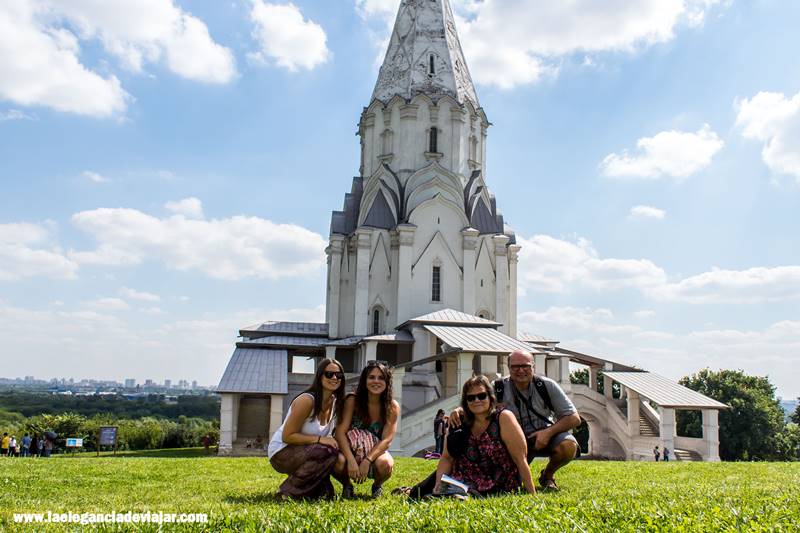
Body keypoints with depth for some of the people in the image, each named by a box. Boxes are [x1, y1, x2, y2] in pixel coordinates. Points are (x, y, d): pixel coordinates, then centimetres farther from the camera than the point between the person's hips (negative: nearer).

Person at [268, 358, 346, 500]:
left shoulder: (335, 403, 2)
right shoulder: (307, 400, -22)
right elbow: (287, 436, -22)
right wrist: (319, 439, -30)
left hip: (303, 452, 8)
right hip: (281, 453, -8)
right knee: (328, 452, -30)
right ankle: (288, 491, -15)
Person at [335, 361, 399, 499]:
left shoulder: (392, 407, -11)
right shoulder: (352, 401, -13)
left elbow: (386, 440, -18)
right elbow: (340, 432, -21)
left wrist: (367, 460, -33)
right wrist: (351, 460, -36)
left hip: (377, 452, 1)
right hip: (351, 452, 0)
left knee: (385, 464, -34)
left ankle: (377, 486, 5)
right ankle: (347, 485, 4)